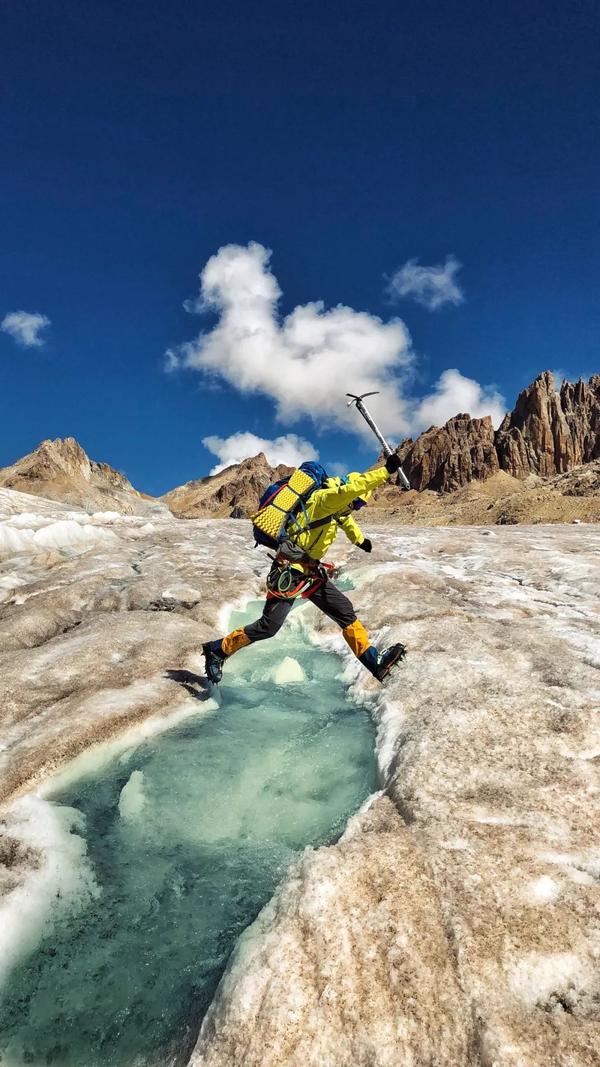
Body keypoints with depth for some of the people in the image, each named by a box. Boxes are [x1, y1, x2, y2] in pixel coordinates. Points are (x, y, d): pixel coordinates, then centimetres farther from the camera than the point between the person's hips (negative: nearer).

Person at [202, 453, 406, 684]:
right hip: (289, 570, -10)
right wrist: (386, 470, -32)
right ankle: (218, 650, 11)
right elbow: (351, 488, -34)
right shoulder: (323, 498, -13)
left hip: (311, 572, 10)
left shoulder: (336, 507, 15)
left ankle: (373, 661, 4)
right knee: (269, 626, -6)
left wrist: (360, 539, 52)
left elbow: (346, 519, 41)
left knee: (345, 612, 2)